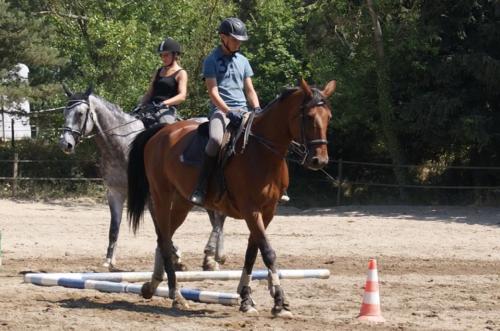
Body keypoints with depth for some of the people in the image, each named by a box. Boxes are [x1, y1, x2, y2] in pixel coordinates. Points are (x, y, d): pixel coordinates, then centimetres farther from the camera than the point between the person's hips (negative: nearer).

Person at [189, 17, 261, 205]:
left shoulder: (243, 61, 17)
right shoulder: (212, 61, 1)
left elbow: (250, 90, 17)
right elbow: (213, 92, -7)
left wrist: (257, 109, -2)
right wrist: (229, 112, -20)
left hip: (243, 110, 6)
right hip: (221, 110, -6)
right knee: (216, 140, -35)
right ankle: (200, 188, -32)